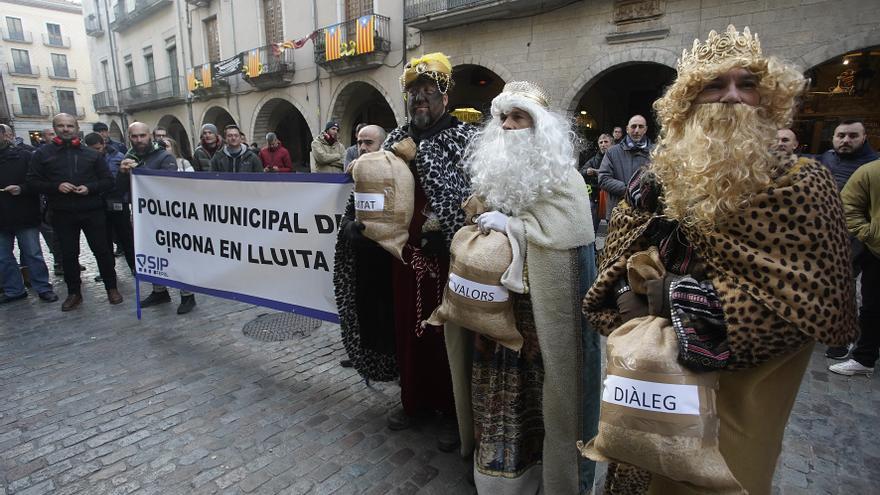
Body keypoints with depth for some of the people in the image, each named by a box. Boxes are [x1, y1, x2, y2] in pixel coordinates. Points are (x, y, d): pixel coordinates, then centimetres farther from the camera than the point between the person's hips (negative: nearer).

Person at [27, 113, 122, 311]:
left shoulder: (92, 154, 6)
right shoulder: (42, 153, 5)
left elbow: (108, 181, 5)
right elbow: (33, 181, 4)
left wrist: (90, 188, -12)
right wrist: (56, 186, -13)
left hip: (93, 212, -1)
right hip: (62, 214, 1)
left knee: (102, 250, 3)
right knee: (68, 254, 9)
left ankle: (111, 288, 15)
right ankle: (74, 293, 20)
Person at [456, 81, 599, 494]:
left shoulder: (562, 176, -7)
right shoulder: (495, 168, 12)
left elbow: (566, 231, -17)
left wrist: (511, 225, -17)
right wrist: (484, 220, 4)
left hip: (538, 301, -5)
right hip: (493, 298, 5)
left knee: (536, 379, 5)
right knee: (495, 376, 11)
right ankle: (497, 460, 31)